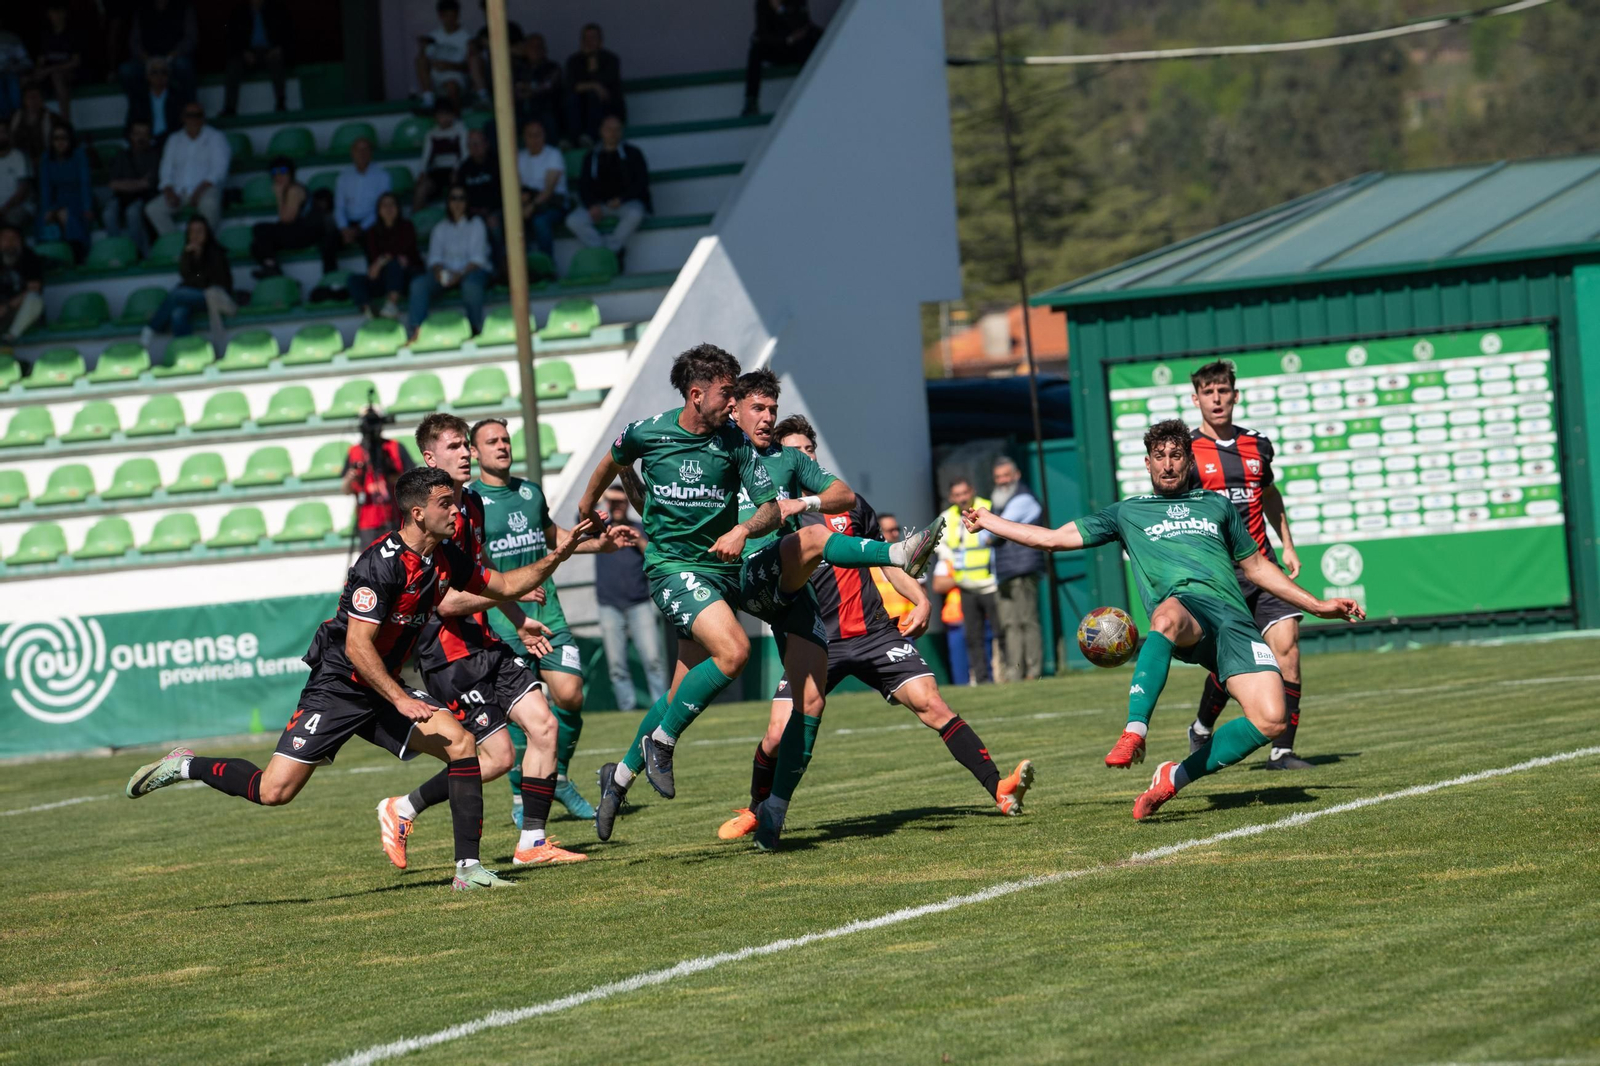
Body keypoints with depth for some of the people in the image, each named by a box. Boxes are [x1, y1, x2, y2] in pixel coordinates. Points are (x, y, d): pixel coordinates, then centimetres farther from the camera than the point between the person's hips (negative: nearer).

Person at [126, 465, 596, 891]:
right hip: (338, 687, -7)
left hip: (385, 688, 8)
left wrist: (556, 557, 5)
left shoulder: (446, 558, 2)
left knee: (460, 741, -12)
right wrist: (400, 699, -26)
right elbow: (357, 646, -25)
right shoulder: (381, 564, -23)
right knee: (274, 791, -13)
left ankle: (468, 868, -9)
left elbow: (505, 585, 17)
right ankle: (186, 766, 12)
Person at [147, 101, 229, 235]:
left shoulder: (215, 137, 8)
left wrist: (199, 191, -17)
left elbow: (219, 169, -4)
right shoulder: (174, 140, 20)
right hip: (178, 192, 4)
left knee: (209, 203, -40)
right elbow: (166, 170, 14)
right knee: (152, 209, -22)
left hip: (206, 189, -4)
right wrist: (169, 192, -7)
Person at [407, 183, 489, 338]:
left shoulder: (476, 224, 6)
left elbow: (477, 257, -6)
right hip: (446, 270, 3)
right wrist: (438, 271, -19)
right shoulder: (441, 228, 16)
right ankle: (415, 330, -36)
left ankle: (475, 329, -28)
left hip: (472, 269, -3)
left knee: (471, 285, -41)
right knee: (419, 283, -27)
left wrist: (460, 274, -23)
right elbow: (434, 257, 6)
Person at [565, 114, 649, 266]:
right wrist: (592, 206, -12)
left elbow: (641, 182, 0)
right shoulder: (592, 157, 14)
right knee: (574, 221, -26)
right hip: (598, 204, 2)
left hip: (625, 202, -2)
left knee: (634, 214, -38)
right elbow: (584, 185, 8)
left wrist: (620, 199, -14)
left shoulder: (632, 154, 8)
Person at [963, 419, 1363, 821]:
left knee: (1271, 720, -22)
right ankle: (1135, 732, -52)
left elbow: (1256, 566, 37)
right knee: (1167, 615, -45)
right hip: (1184, 603, -3)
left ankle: (1176, 776, -5)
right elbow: (1052, 538, 28)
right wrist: (986, 520, 29)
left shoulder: (1216, 505, 31)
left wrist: (1317, 605, 34)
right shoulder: (1128, 512, 27)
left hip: (1233, 616, 3)